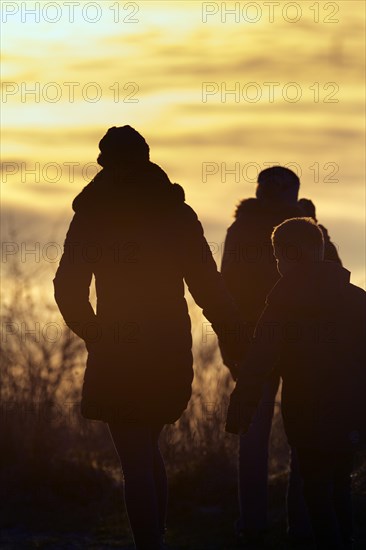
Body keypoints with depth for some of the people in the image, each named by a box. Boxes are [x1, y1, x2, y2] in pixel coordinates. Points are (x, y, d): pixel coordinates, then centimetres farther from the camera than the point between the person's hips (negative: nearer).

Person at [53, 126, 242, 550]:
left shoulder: (92, 216, -4)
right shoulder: (178, 213, 3)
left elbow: (68, 288, -7)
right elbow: (208, 286, 1)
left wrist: (94, 334, 9)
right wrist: (234, 341, 6)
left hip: (118, 355, -4)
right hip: (172, 352, 4)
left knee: (136, 460, -3)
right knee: (148, 451, 21)